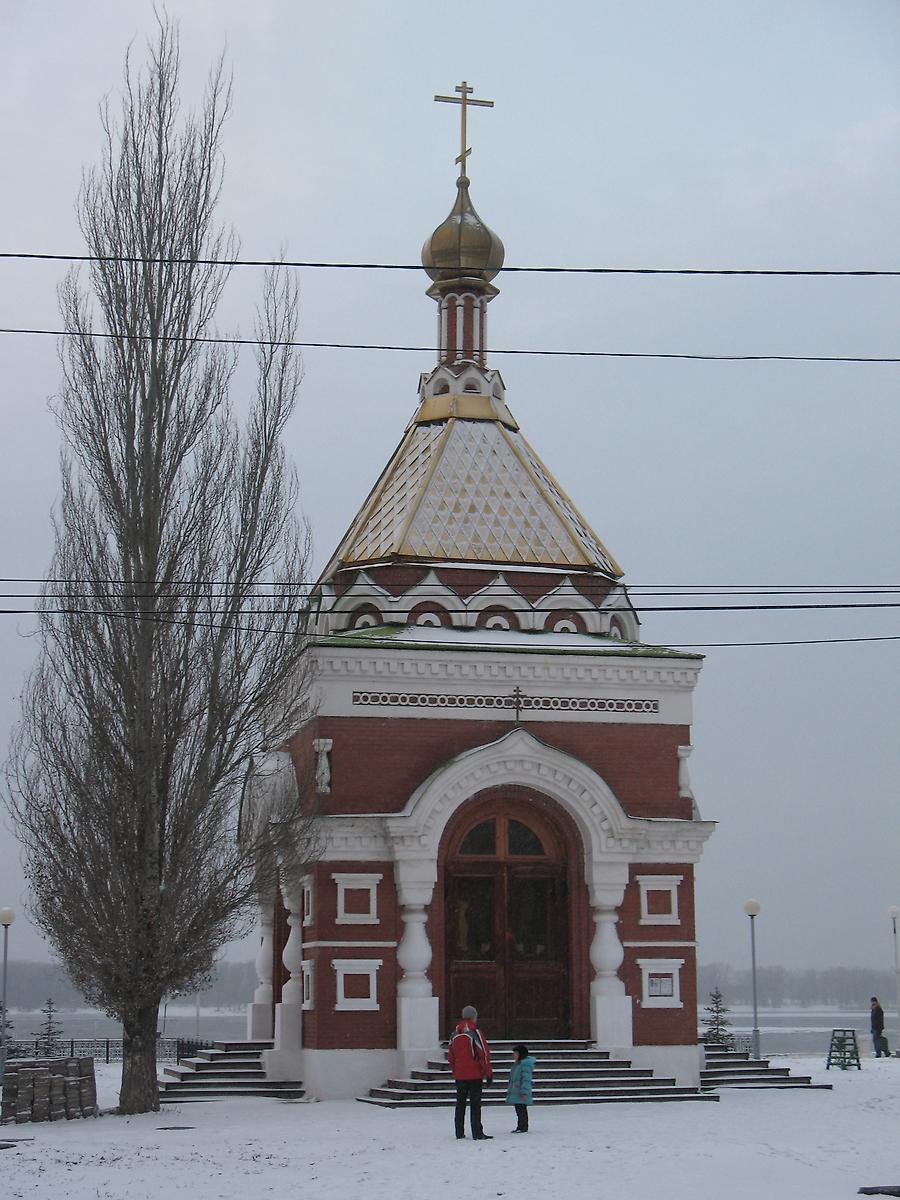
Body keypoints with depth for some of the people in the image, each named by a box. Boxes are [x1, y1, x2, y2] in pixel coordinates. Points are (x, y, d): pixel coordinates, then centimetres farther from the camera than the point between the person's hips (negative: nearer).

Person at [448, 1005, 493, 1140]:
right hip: (475, 1075, -6)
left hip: (459, 1076, 6)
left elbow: (450, 1057, 14)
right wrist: (488, 1073, -7)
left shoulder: (455, 1035, 8)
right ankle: (477, 1133, -5)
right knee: (475, 1104, -3)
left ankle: (459, 1132, 13)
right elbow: (484, 1054, -13)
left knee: (460, 1103, 11)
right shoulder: (474, 1032, -12)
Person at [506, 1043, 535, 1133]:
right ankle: (520, 1127, 20)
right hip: (515, 1092, 10)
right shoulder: (516, 1064, 16)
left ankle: (524, 1127, -3)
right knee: (518, 1110, 14)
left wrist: (524, 1092, -23)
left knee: (522, 1110, -7)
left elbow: (526, 1079, -20)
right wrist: (510, 1089, 25)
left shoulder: (526, 1064, -15)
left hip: (521, 1093, -10)